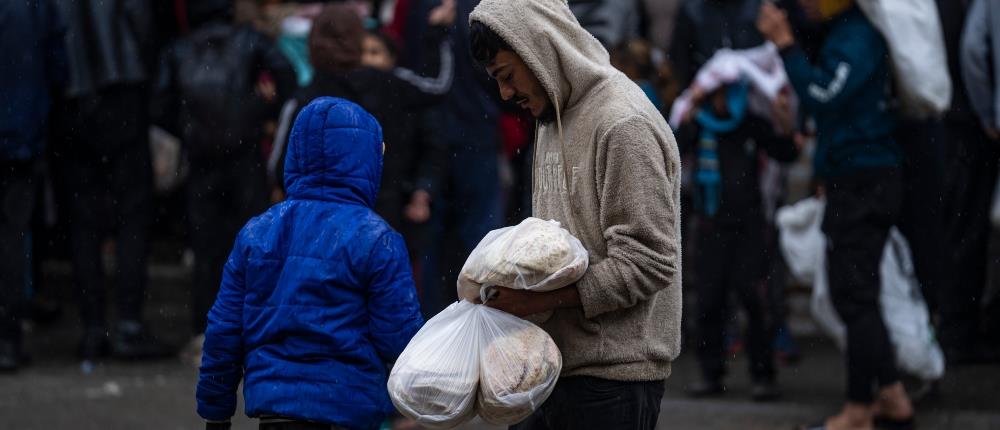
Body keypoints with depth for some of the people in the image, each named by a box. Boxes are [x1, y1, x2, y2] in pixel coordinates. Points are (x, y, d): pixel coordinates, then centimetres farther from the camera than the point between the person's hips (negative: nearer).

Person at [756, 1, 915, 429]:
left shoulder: (857, 38, -16)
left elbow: (822, 95, -27)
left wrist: (785, 42, -22)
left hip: (862, 184, -11)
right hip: (856, 183, 11)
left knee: (854, 297, -7)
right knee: (858, 297, 15)